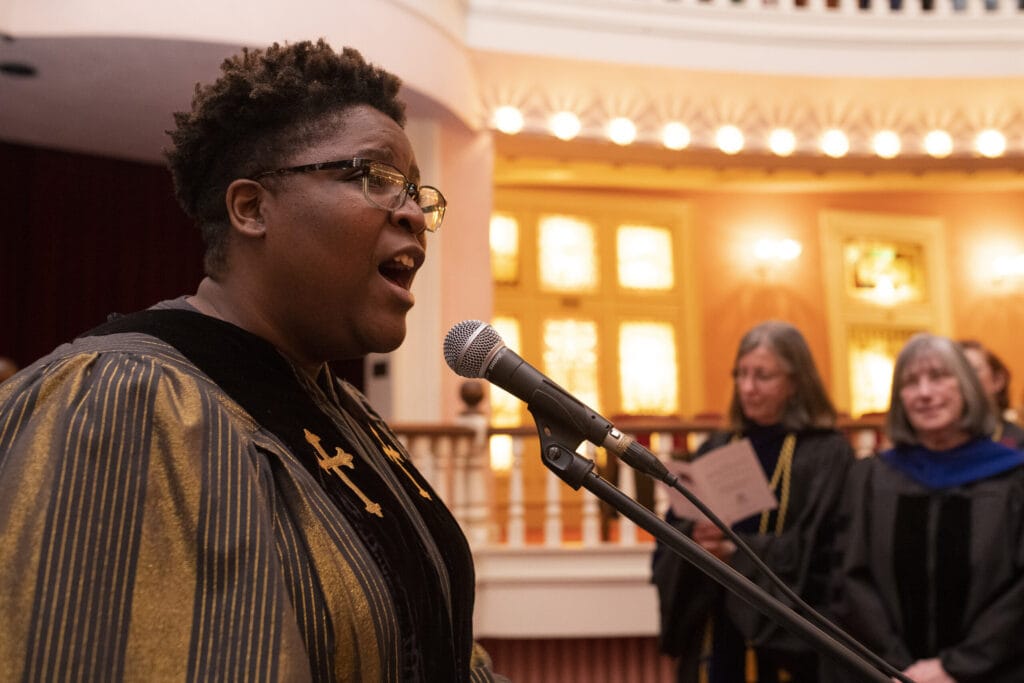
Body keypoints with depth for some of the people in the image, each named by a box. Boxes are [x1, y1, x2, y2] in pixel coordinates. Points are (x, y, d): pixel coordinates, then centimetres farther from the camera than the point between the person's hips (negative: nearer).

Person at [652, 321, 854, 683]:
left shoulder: (828, 454, -3)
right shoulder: (715, 450, 11)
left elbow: (822, 549, -11)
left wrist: (739, 550, -17)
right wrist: (695, 538, -14)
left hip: (786, 638, -4)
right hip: (715, 633, 4)